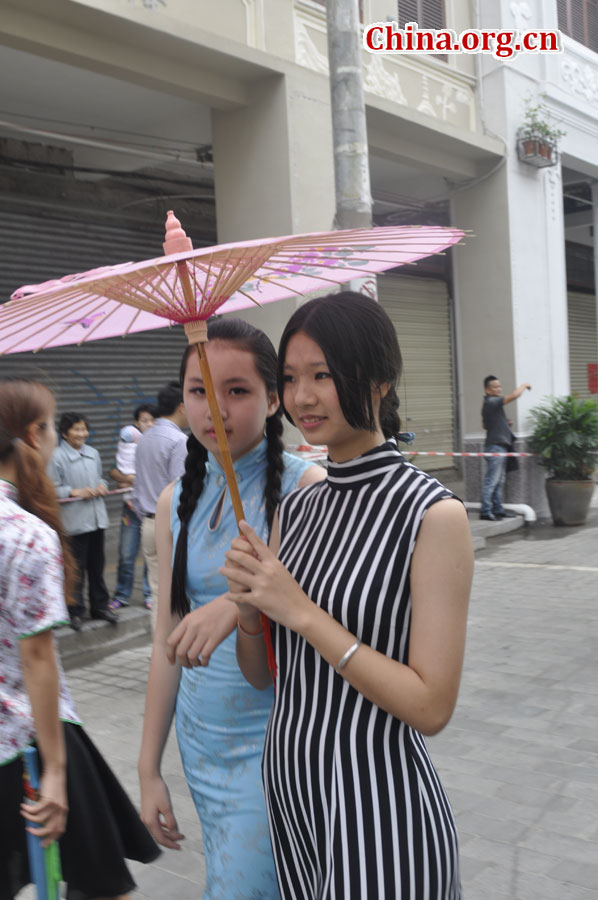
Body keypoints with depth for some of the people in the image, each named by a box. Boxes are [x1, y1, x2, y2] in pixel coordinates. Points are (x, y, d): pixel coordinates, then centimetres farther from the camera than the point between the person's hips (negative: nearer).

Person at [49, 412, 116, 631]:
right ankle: (75, 611, 14)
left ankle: (100, 606, 27)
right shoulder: (57, 457, -10)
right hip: (74, 521, -6)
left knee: (97, 565, 15)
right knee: (76, 568, 2)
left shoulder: (93, 453, 10)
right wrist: (75, 492, -20)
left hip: (97, 517, 6)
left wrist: (102, 486, 1)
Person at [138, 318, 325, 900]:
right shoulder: (177, 501, 4)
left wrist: (242, 602, -37)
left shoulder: (305, 487, -12)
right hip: (202, 739, 5)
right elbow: (167, 641, 7)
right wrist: (149, 768, 9)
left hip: (276, 742, -5)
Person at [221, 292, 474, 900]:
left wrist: (301, 612, -21)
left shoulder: (431, 514, -17)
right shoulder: (294, 509, 3)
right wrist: (248, 605, -13)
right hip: (287, 779, 7)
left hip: (378, 801, -6)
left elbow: (431, 706, -19)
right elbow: (263, 673, 7)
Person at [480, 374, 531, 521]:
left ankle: (498, 509, 19)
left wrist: (505, 424, 16)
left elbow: (486, 424, 28)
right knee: (491, 481, -9)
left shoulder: (491, 404, 17)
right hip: (495, 446, -10)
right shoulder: (491, 402, -14)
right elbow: (513, 395, -23)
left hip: (499, 446, 10)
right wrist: (524, 385, -5)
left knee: (498, 481, 13)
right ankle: (485, 511, -9)